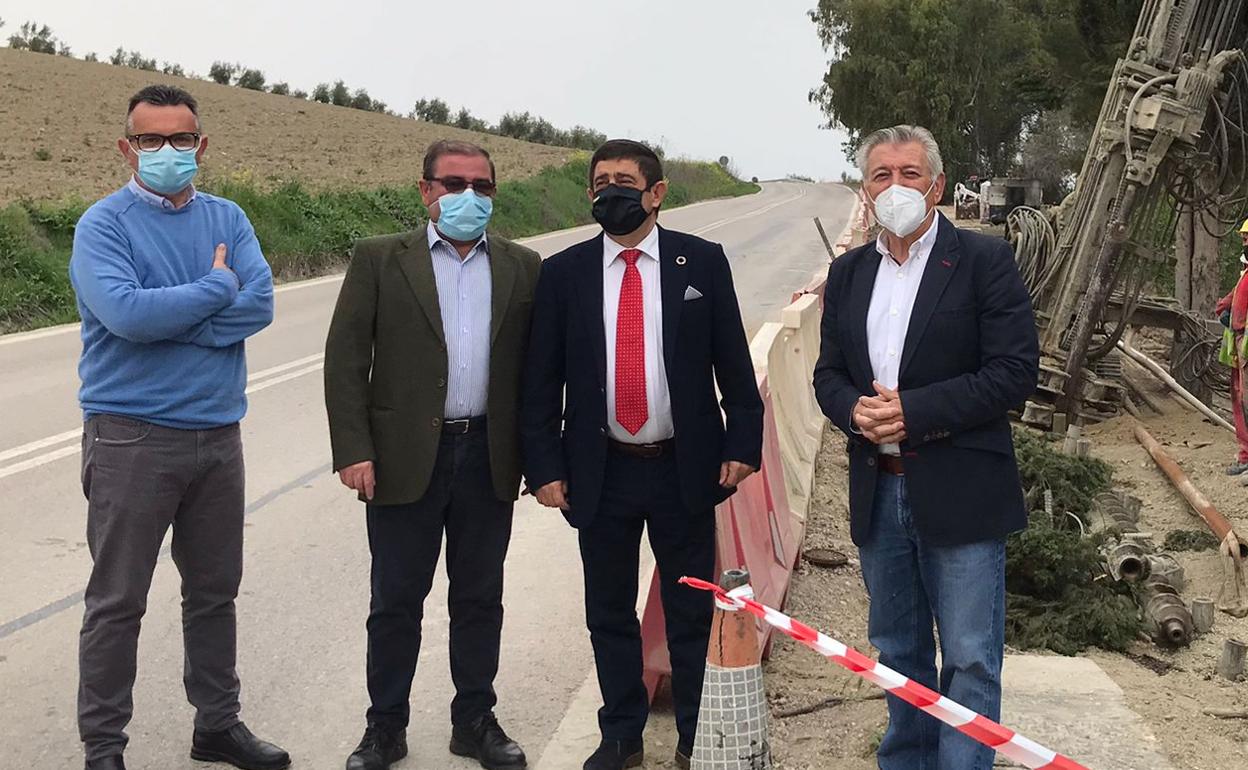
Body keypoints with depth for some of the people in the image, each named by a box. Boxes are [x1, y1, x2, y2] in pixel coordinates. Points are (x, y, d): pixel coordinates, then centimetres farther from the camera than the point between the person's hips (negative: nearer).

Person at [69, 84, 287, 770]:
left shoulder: (227, 219, 8)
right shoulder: (104, 225, -6)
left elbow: (260, 302, -8)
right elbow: (125, 313, -23)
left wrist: (166, 322, -17)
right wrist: (216, 286, -12)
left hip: (218, 435, 5)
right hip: (132, 437, -5)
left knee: (215, 592, 16)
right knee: (117, 601, 3)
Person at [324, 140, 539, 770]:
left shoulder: (522, 268, 7)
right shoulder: (380, 260, 0)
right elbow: (345, 358, -4)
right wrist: (352, 451, -11)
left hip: (489, 459, 2)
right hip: (405, 457, -2)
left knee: (480, 598, 12)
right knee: (395, 600, 8)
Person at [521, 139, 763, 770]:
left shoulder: (702, 262, -1)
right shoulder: (563, 273, 0)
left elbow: (733, 362, 1)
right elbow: (541, 380, 1)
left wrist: (742, 444, -4)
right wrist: (544, 466, -4)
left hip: (685, 468, -1)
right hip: (600, 473, 1)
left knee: (692, 612, 11)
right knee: (609, 614, 13)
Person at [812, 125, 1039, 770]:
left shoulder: (985, 261, -6)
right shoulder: (848, 274, 11)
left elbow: (1015, 371, -12)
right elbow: (829, 374, 14)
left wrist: (914, 411, -19)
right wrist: (854, 409, -10)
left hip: (959, 494, -5)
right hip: (878, 493, 5)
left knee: (970, 660, -1)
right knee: (898, 651, 18)